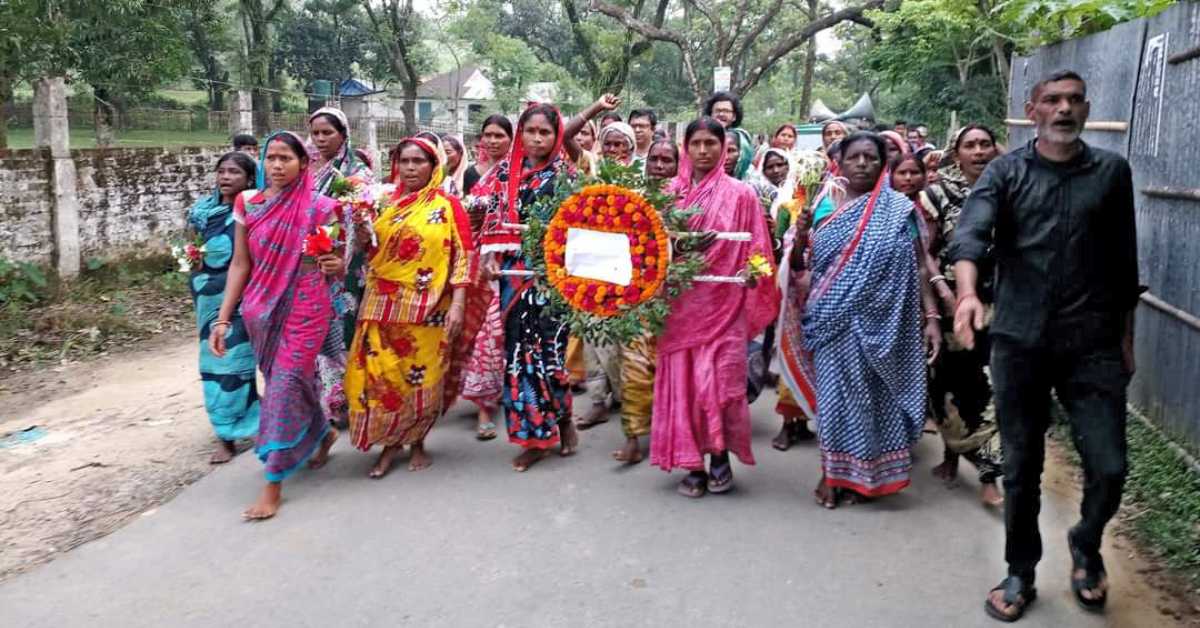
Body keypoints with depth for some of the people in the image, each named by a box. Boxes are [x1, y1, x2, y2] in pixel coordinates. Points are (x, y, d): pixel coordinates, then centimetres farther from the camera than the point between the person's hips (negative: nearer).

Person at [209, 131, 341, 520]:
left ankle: (273, 483, -1)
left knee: (285, 385, -7)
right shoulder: (247, 205, 3)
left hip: (306, 308, -4)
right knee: (291, 381, 15)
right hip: (261, 309, 4)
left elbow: (334, 267, 7)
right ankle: (324, 432, 44)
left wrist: (337, 266, -15)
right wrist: (223, 318, 1)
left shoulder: (319, 207, -5)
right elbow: (240, 265, 5)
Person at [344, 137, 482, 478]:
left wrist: (457, 305, -14)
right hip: (383, 306, 3)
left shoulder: (448, 205, -1)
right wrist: (363, 236, -4)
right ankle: (389, 442, 18)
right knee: (381, 376, 1)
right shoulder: (386, 204, 11)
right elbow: (372, 255, 18)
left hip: (427, 308, -3)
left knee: (423, 376, 4)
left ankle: (416, 442, 23)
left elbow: (464, 256, -6)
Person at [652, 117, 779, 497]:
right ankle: (693, 463, 14)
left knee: (718, 378, -4)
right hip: (680, 302, 2)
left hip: (723, 302, -2)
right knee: (682, 380, 3)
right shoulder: (671, 192, 8)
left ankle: (720, 457, 16)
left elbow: (755, 250, 2)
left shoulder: (741, 195, 2)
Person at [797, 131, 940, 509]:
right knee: (834, 388, 5)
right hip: (833, 320, 1)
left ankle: (863, 473, 19)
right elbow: (800, 264, 7)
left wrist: (931, 316, -9)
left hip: (878, 320, -1)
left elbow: (916, 268, -2)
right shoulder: (824, 206, 5)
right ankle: (832, 471, 16)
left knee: (869, 391, 6)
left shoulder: (898, 210, 0)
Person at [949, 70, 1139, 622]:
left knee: (1109, 467, -2)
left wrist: (1125, 337, 11)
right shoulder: (1004, 172, 2)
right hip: (1018, 342, -1)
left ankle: (1085, 545, 29)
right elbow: (970, 232, -16)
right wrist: (968, 292, -34)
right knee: (1020, 467, 8)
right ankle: (1020, 574, 26)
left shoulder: (1112, 171, 7)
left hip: (1092, 345, 1)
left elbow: (1123, 259, 11)